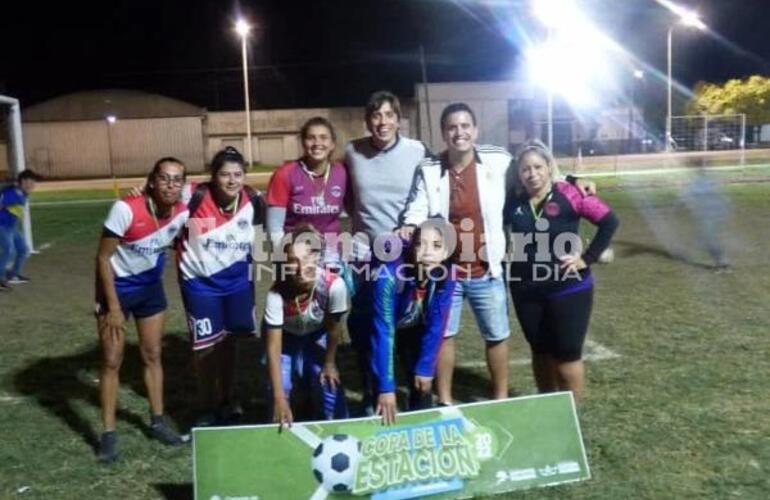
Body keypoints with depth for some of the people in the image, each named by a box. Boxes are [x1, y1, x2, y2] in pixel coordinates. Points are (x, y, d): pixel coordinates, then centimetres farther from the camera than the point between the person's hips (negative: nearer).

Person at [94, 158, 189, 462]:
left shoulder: (183, 214, -15)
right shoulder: (126, 209, -28)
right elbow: (103, 257, -22)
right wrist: (113, 307, -21)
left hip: (151, 286, 5)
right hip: (116, 286, -4)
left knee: (153, 355, 12)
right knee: (112, 361, 0)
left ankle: (157, 421, 26)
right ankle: (108, 433, 11)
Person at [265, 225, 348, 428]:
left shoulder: (334, 285, -37)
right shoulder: (277, 294, -38)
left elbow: (334, 327, -18)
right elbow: (273, 347, -34)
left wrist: (329, 363, -4)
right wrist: (279, 398, -38)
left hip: (317, 336, 1)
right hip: (285, 337, -1)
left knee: (329, 389, -8)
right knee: (281, 389, -14)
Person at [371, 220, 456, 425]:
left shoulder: (445, 277, -27)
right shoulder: (389, 275, -40)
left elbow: (436, 326, -18)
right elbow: (383, 332, -39)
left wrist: (425, 368, -18)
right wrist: (386, 387, -39)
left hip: (413, 328, 4)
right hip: (372, 326, -3)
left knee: (422, 382, 0)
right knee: (379, 389, -14)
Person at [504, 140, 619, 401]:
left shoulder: (568, 193, -12)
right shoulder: (513, 199, 0)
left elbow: (609, 221, -10)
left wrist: (587, 257, -12)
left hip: (568, 289, -4)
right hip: (526, 291, 4)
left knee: (567, 353, 4)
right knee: (540, 350, 17)